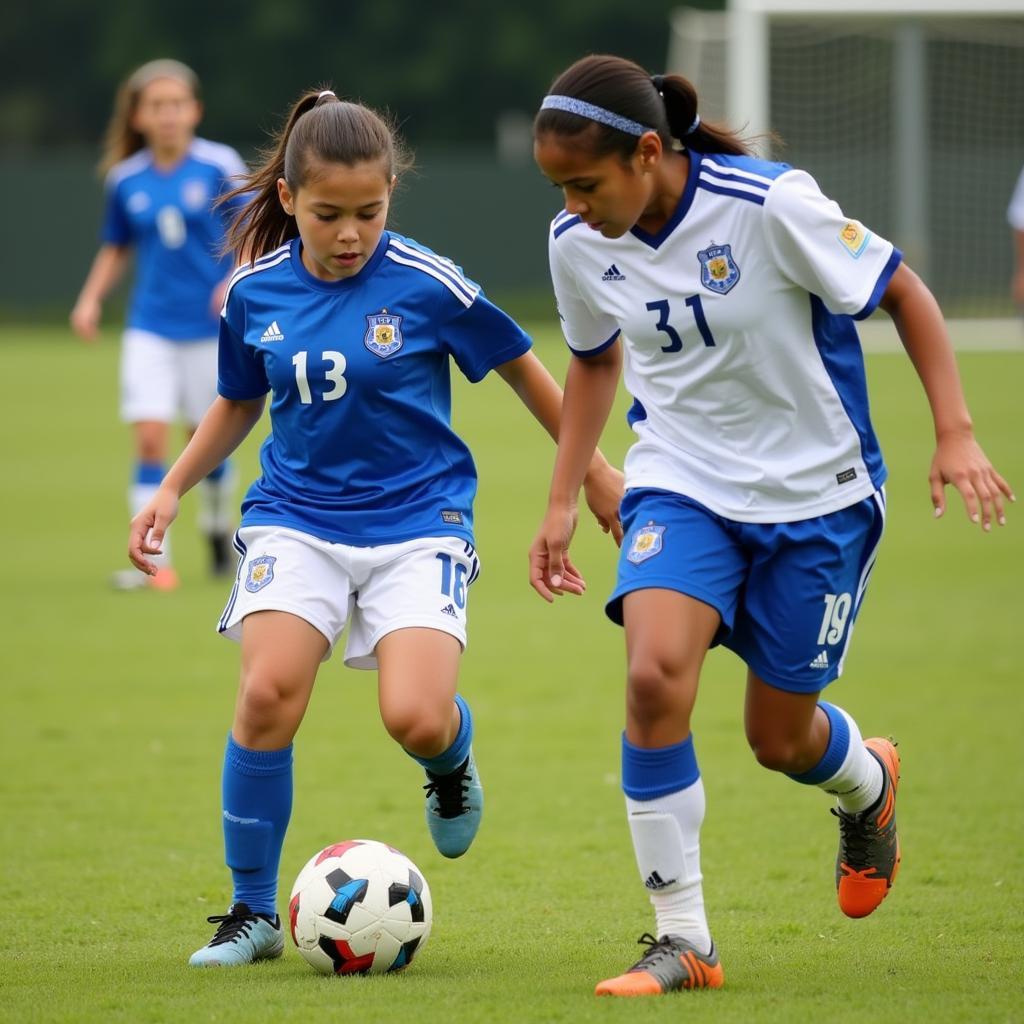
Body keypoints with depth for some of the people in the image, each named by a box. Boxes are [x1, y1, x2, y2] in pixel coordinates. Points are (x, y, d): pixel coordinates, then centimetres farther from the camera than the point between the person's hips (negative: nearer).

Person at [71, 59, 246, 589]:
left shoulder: (219, 166, -7)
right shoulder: (125, 180, 2)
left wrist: (238, 280, -23)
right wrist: (91, 299, 3)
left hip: (211, 326, -1)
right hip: (150, 327, 2)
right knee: (150, 437, -10)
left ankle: (218, 522, 36)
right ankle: (153, 559, -10)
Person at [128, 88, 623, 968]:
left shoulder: (428, 285, -10)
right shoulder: (255, 294, 0)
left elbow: (524, 371, 4)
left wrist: (595, 473, 9)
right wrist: (172, 489, 10)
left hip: (417, 522, -2)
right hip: (297, 518, 2)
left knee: (415, 719, -20)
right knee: (268, 695, -20)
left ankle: (452, 761, 21)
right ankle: (253, 912, -4)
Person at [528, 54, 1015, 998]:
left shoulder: (770, 205, -23)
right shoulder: (579, 244, -8)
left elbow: (903, 292, -11)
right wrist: (563, 501, 10)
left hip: (815, 493, -3)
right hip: (682, 485, 3)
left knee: (778, 736, 5)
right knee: (655, 678, -23)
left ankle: (870, 784, 45)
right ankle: (683, 941, -12)